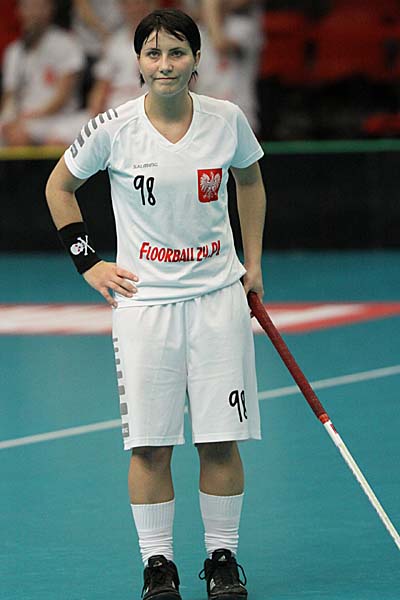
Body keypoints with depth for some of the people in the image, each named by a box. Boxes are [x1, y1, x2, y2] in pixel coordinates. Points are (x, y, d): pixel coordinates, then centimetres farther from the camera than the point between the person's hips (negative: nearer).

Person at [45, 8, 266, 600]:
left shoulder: (227, 120, -3)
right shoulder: (113, 129, -8)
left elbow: (249, 181, 17)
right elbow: (60, 186, 9)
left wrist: (253, 261, 13)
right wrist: (88, 261, 3)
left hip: (218, 292, 1)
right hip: (144, 300, -1)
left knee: (222, 439, 1)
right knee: (150, 443, -2)